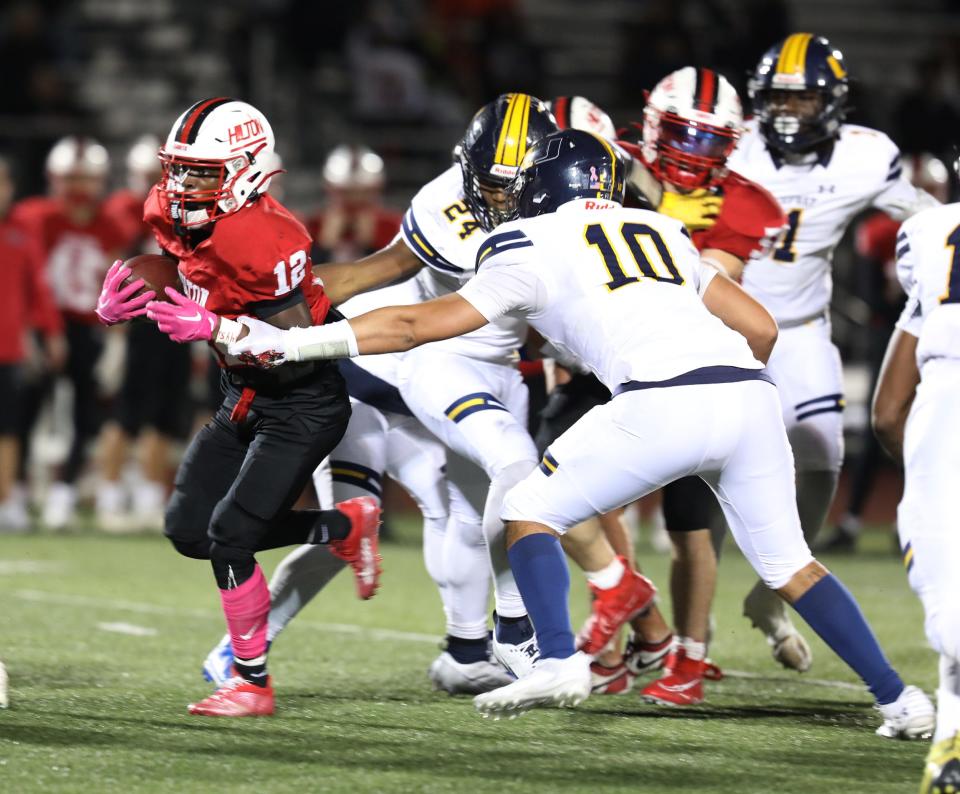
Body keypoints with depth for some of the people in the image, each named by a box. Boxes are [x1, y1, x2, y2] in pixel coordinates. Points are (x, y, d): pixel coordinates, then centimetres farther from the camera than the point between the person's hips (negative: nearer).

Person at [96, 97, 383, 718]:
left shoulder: (261, 238, -29)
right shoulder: (172, 217, -5)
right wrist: (115, 309, -8)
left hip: (303, 405, -9)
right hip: (244, 400, 9)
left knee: (230, 536, -13)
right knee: (188, 529, 7)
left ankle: (253, 685, 3)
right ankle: (343, 527, 22)